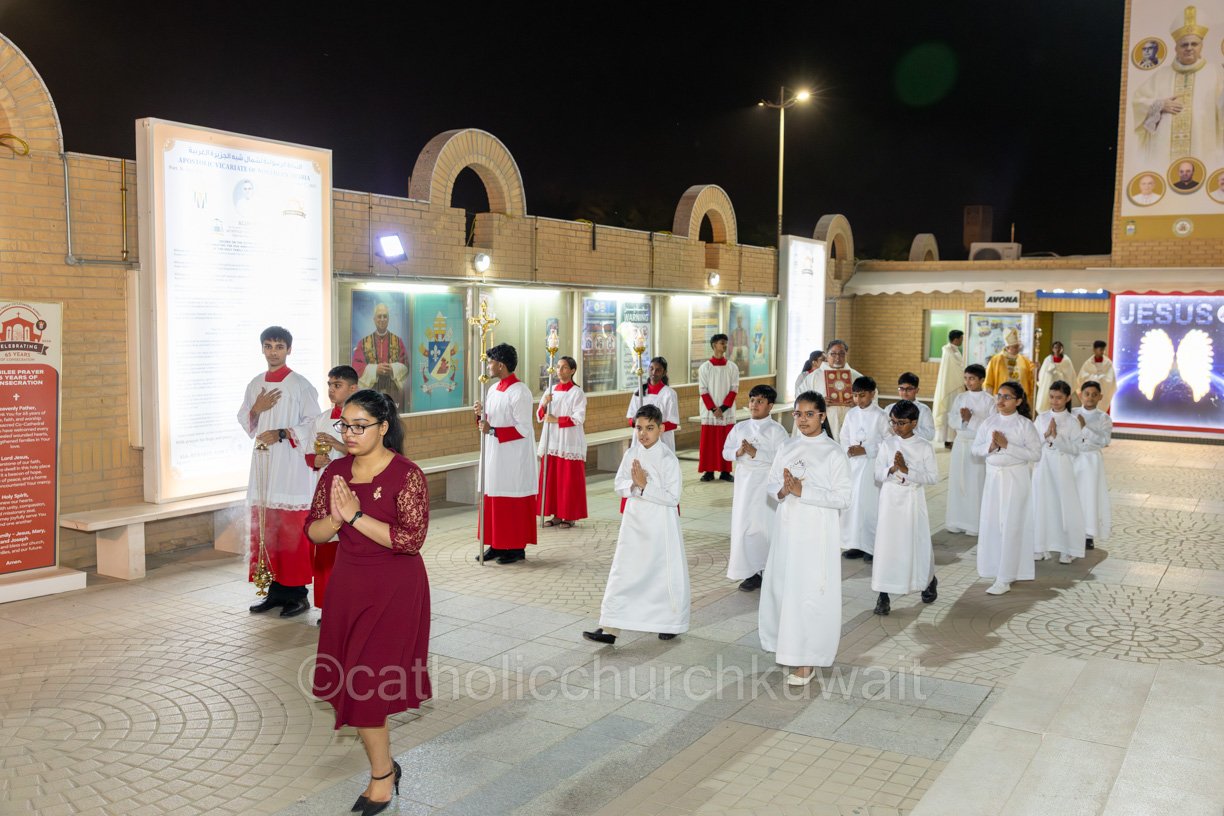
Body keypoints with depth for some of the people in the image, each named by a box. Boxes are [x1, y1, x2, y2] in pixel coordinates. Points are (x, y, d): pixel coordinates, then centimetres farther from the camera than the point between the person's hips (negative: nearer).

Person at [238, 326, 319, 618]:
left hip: (291, 466, -6)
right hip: (263, 463, 6)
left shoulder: (300, 385, -5)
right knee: (264, 526, 6)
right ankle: (275, 590, 15)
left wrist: (281, 434, -16)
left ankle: (297, 593, 1)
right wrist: (256, 410, -2)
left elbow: (313, 424, -7)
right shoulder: (255, 385, 14)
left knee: (291, 529, -6)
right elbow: (244, 423, 18)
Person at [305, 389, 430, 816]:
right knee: (352, 680, 13)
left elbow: (412, 539, -22)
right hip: (348, 587, 6)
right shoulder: (335, 472, 2)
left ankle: (381, 776, 18)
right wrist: (336, 518, -19)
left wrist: (357, 516, -23)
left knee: (365, 684, -3)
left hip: (394, 592, -6)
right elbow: (313, 532, 3)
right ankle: (384, 766, 32)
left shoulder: (406, 475, -15)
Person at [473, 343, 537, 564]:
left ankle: (517, 547, 9)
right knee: (493, 498, 10)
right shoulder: (494, 390, 11)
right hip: (494, 454, 8)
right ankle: (497, 544, 19)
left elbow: (523, 429, -19)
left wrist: (492, 431, -19)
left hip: (513, 457, -8)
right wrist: (480, 415, -2)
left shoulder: (519, 392, -16)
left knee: (513, 501, -1)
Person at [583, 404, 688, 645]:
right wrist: (633, 486, -15)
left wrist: (645, 485, -22)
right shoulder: (631, 454, 2)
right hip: (634, 521, 5)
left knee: (667, 574, 8)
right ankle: (610, 628, 10)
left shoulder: (668, 459, -14)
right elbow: (619, 485, 5)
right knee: (622, 573, 5)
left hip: (661, 525, -5)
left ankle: (671, 623, 29)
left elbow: (672, 497, -17)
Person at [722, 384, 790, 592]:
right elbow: (726, 451, 10)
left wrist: (756, 453, -20)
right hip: (744, 482, 4)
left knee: (766, 526, -1)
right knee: (743, 526, 4)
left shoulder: (776, 430, -4)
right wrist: (738, 452, -11)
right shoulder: (740, 428, 10)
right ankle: (751, 572, 14)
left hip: (766, 484, -4)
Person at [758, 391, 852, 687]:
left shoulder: (834, 453, -8)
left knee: (810, 592, -2)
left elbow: (842, 498, -12)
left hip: (816, 532, -5)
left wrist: (802, 491, -20)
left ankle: (807, 660, 8)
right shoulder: (787, 449, 8)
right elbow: (771, 484, 12)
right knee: (783, 585, 11)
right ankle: (788, 644, 28)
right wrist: (782, 490, -12)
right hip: (787, 527, 5)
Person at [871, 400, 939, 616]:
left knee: (919, 543, 10)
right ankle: (883, 594, 3)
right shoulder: (887, 444, 1)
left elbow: (933, 477, -9)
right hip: (890, 499, 1)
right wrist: (892, 469, -21)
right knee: (886, 544, -2)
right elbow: (878, 474, 0)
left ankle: (929, 580, 38)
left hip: (913, 500, -1)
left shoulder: (924, 447, -4)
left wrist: (906, 470, -20)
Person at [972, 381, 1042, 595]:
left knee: (1011, 526, -1)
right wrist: (990, 446, -13)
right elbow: (976, 448, 7)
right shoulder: (989, 422, 5)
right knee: (992, 524, 8)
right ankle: (997, 568, 24)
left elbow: (1035, 454, -13)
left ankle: (1005, 579, 2)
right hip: (993, 476, 5)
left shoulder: (1025, 424, -8)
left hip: (1016, 478, -5)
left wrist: (1007, 445, -19)